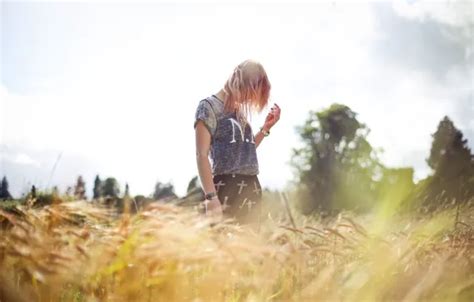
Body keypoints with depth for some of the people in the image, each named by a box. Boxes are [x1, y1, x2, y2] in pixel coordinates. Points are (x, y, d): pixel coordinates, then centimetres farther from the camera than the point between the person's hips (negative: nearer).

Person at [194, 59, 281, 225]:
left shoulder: (240, 110, 16)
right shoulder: (209, 106, -4)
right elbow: (202, 155, -11)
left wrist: (266, 127, 13)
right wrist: (211, 197, -19)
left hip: (251, 188, 7)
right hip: (227, 188, -7)